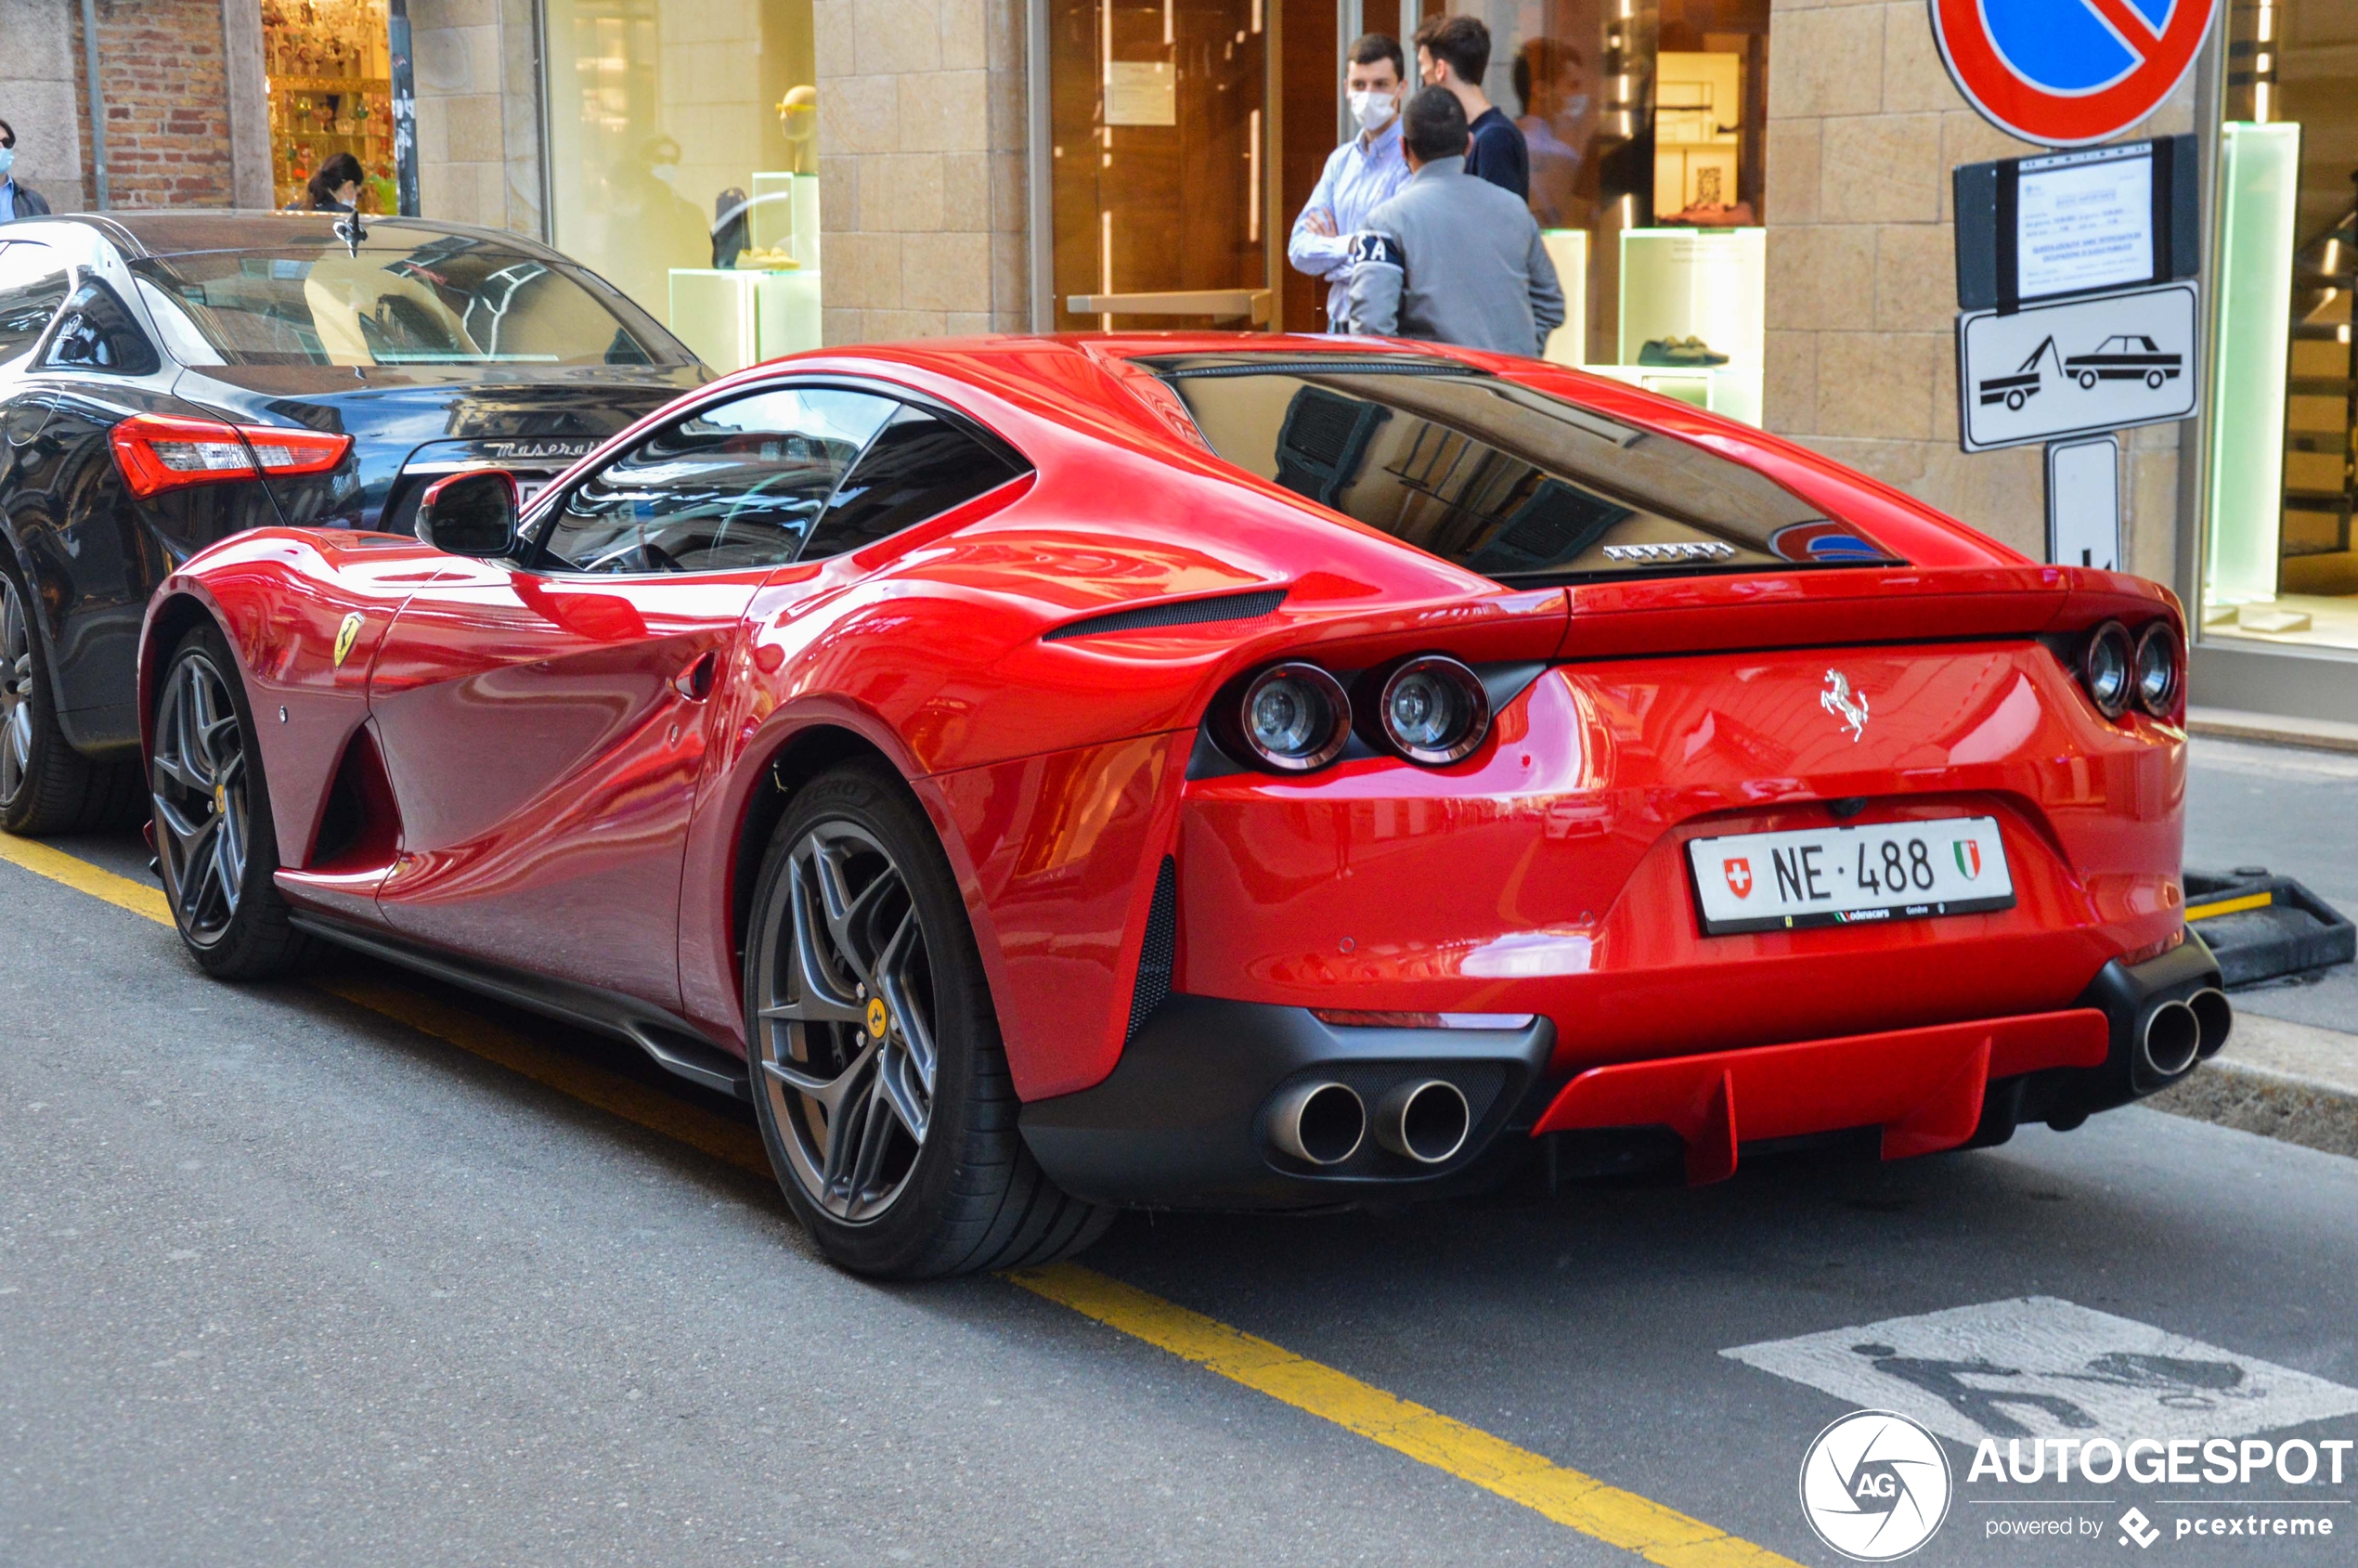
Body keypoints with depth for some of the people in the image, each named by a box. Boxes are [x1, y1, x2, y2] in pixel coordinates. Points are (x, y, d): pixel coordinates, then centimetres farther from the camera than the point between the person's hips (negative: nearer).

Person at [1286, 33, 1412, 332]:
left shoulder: (1413, 159, -9)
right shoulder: (1341, 160, 14)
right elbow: (1300, 251, 9)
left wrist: (1331, 248, 0)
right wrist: (1351, 246, -9)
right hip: (1340, 324, 6)